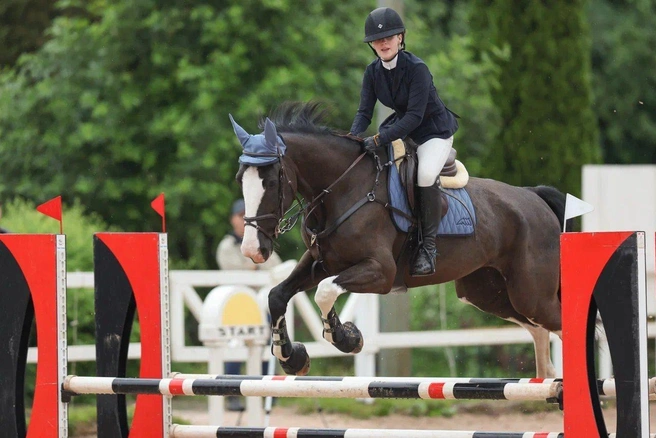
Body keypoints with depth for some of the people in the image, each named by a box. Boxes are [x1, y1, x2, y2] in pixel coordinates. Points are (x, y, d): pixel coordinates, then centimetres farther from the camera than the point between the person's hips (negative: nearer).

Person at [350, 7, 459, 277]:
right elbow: (364, 112, -7)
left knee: (426, 174, -33)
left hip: (435, 130, -8)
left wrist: (380, 139, -39)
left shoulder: (417, 69, -26)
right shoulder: (373, 72, -6)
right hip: (402, 127, 8)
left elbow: (414, 116, -31)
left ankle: (428, 247, -21)